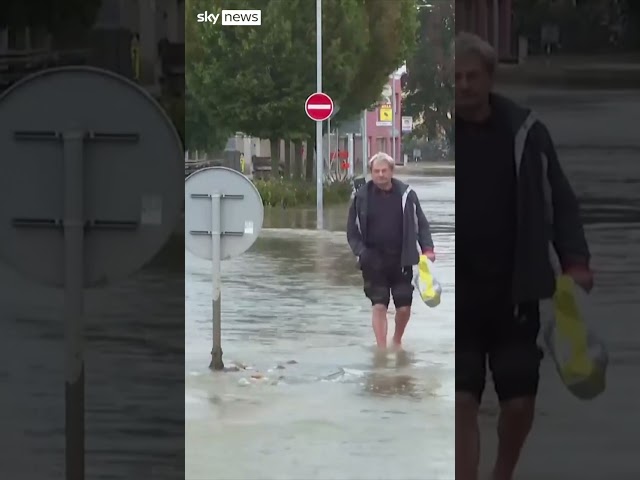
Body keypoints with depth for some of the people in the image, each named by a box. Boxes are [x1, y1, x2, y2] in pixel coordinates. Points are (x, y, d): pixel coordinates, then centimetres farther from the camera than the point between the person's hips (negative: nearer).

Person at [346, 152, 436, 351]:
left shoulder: (406, 194, -1)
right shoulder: (361, 197, -1)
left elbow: (421, 224, 6)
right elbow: (352, 230, 4)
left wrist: (427, 248, -9)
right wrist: (360, 252, -13)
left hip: (401, 260, 1)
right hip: (374, 261, -1)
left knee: (404, 307, 6)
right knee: (379, 305, -9)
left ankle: (397, 340, 33)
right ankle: (382, 349, -6)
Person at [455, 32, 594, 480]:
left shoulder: (525, 130, -2)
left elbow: (560, 200, 5)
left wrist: (575, 260, -7)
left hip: (514, 290, 2)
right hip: (455, 293, -1)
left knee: (520, 402, 8)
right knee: (462, 402, -7)